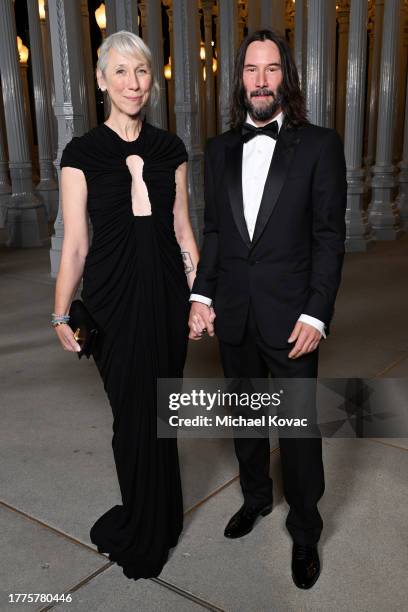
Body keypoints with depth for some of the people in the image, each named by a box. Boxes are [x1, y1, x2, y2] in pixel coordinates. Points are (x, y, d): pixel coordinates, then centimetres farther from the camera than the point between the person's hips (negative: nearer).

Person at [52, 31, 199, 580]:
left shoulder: (170, 149, 5)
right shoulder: (82, 153, -3)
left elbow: (182, 229, 7)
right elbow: (74, 244, -4)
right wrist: (61, 314, -5)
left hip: (166, 292, 3)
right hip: (113, 297, -2)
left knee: (157, 409, 13)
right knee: (134, 411, 9)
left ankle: (146, 528, 38)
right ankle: (154, 524, 35)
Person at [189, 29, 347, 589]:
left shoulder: (319, 145, -5)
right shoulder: (219, 149, 7)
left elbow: (330, 236, -7)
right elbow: (213, 230, 10)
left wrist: (316, 315, -13)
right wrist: (201, 296, 0)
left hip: (291, 317, -4)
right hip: (233, 316, 4)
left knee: (300, 429, 7)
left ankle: (305, 532, 29)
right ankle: (256, 497, 43)